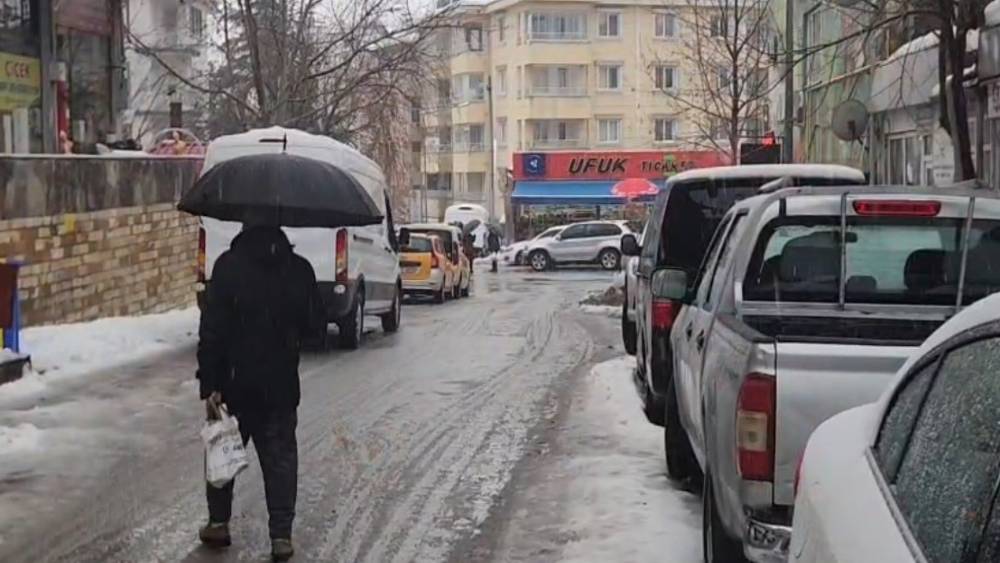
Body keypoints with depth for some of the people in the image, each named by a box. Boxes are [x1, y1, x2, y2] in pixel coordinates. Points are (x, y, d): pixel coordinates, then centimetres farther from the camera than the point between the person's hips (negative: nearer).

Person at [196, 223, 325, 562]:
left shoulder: (229, 266, -11)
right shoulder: (299, 269, -3)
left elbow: (212, 329, -14)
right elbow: (316, 324, 4)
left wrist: (209, 384, -11)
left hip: (235, 382, -2)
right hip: (281, 384, 2)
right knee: (280, 457, 8)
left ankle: (218, 523, 22)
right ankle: (281, 535, 5)